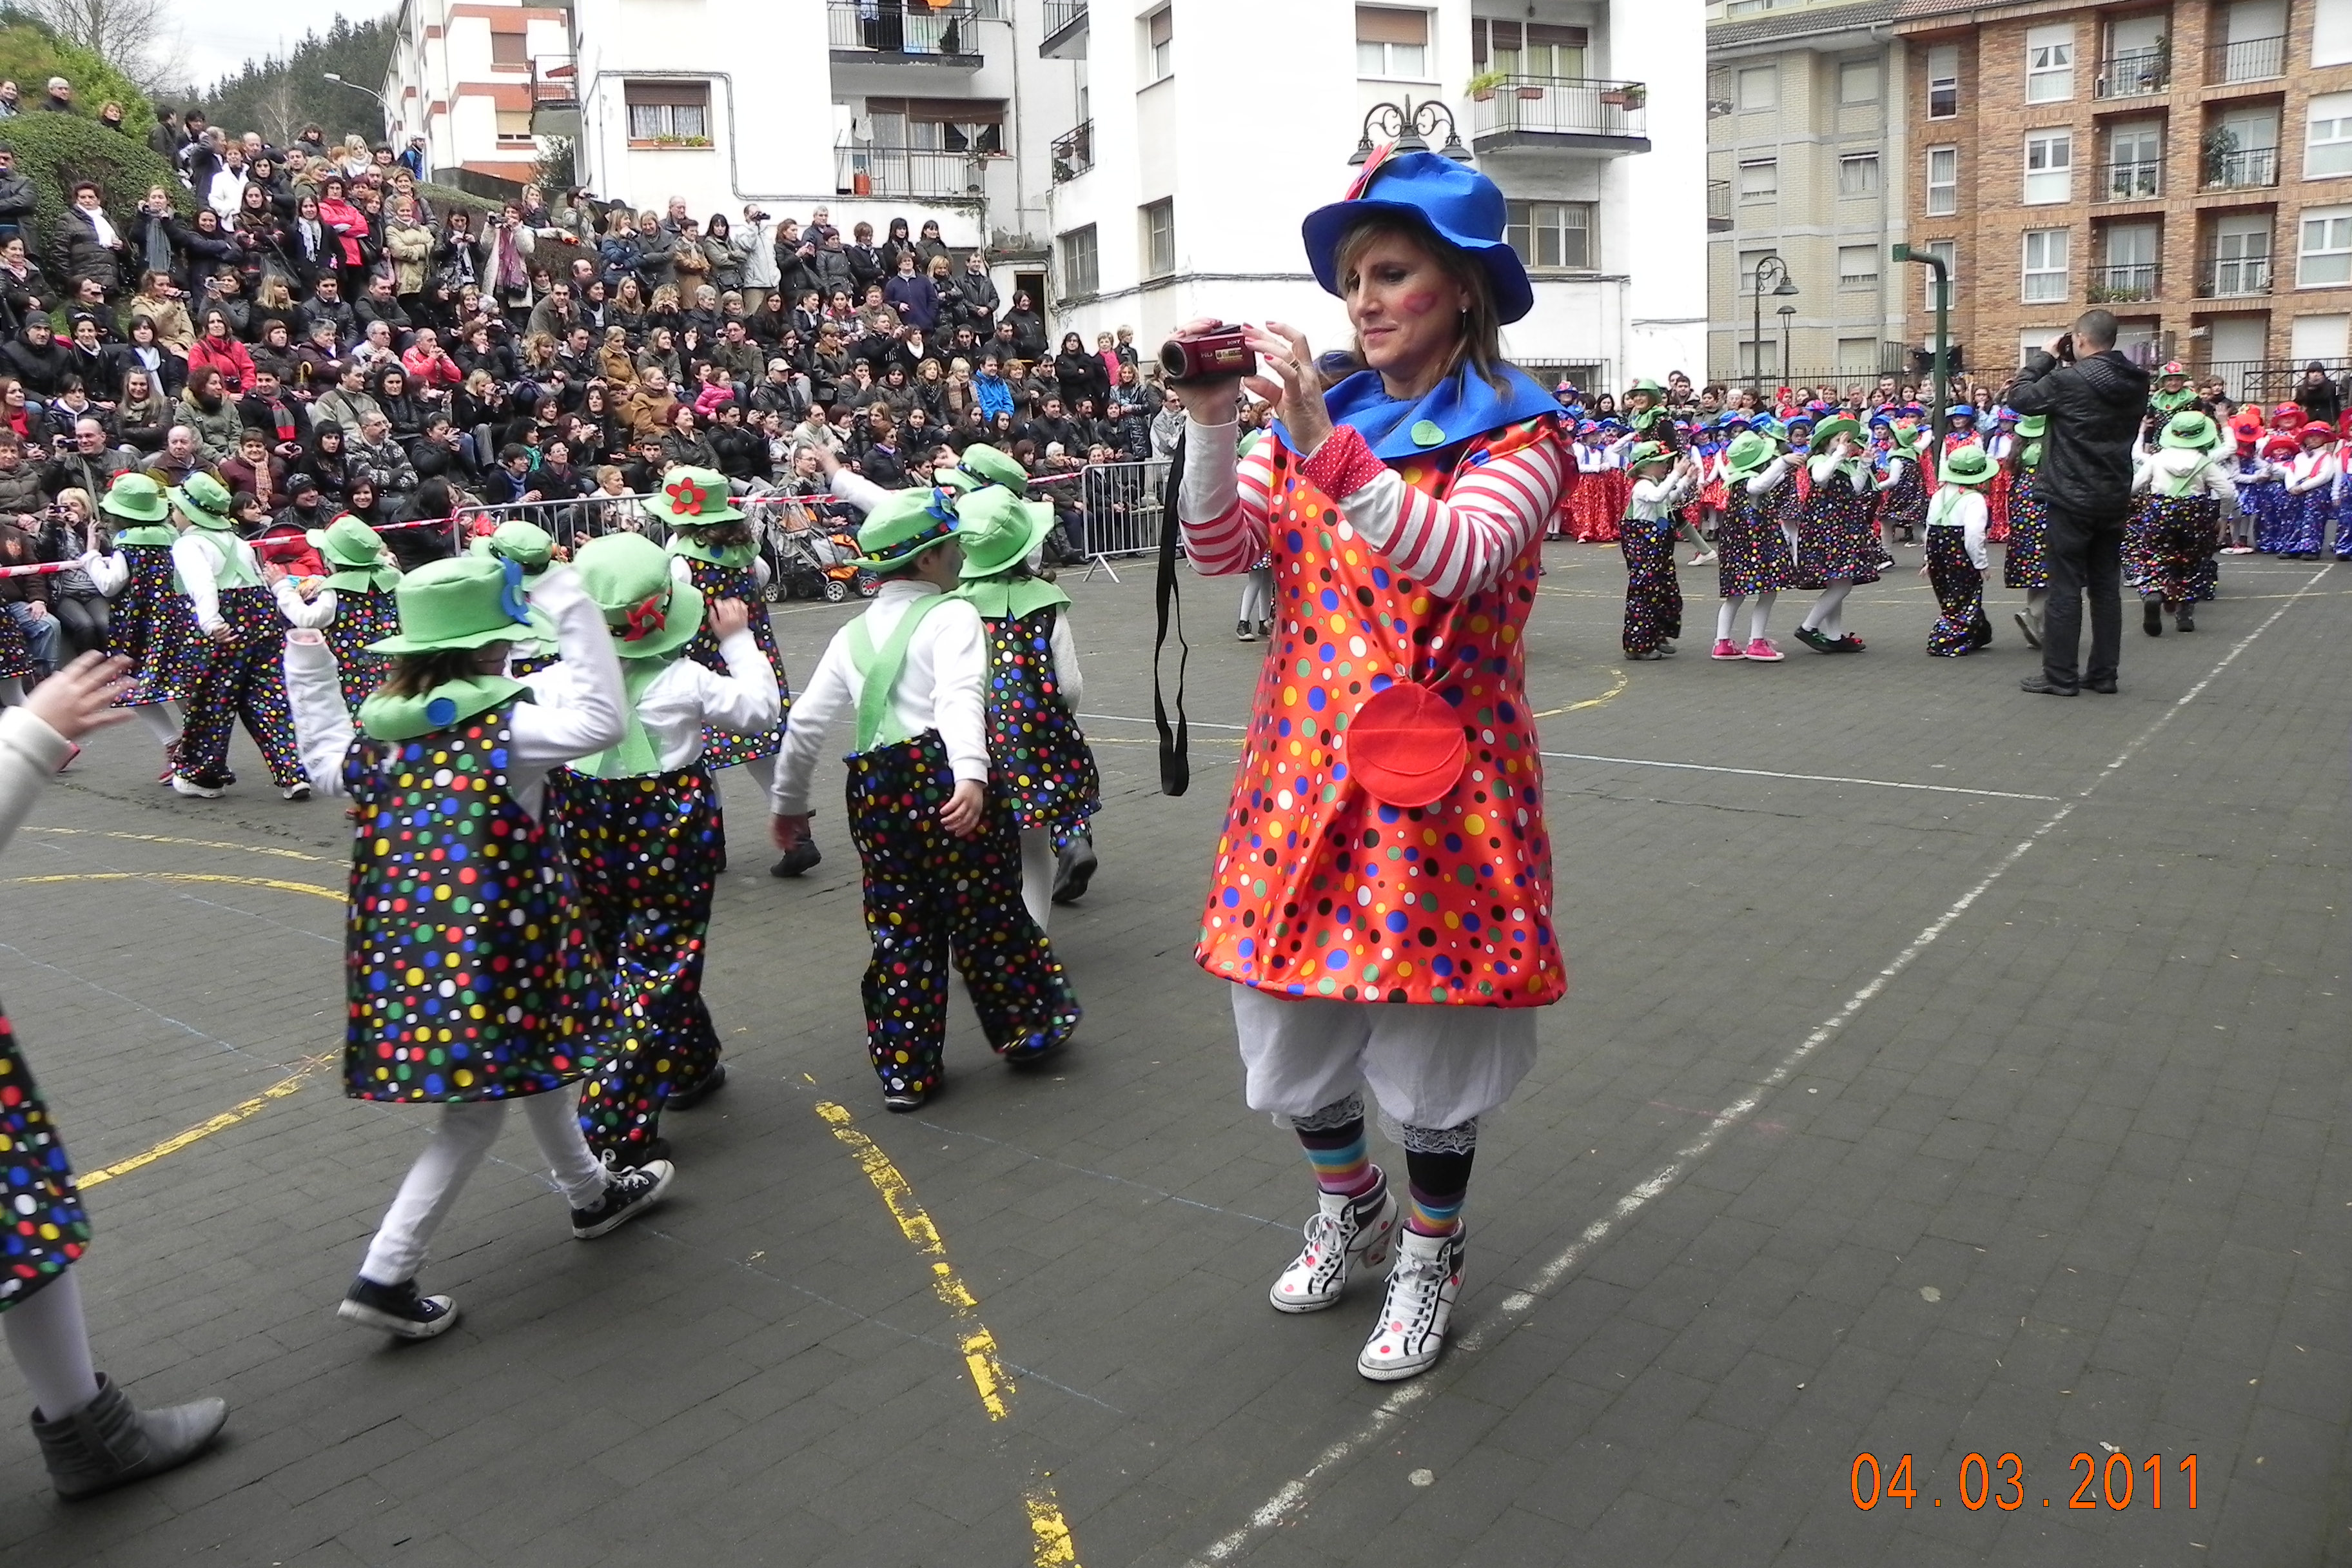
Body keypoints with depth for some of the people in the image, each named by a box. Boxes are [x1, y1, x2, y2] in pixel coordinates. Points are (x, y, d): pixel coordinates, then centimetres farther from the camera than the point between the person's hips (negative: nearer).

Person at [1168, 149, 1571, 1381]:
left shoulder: (1517, 435, -6)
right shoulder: (1315, 420, 8)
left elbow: (1458, 556, -26)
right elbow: (1220, 551, -2)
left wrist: (1327, 447, -35)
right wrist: (1211, 423, -17)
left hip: (1436, 774, -4)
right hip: (1304, 764, 5)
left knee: (1430, 1020, 6)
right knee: (1292, 1008, 11)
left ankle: (1431, 1256, 30)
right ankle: (1350, 1208, 39)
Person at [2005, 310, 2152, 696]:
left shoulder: (2069, 380, -17)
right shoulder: (2135, 383, 5)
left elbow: (2019, 397, -7)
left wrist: (2046, 356, 4)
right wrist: (2064, 364, 11)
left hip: (2072, 500, -7)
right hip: (2115, 499, 7)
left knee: (2065, 588, -2)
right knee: (2106, 587, 11)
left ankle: (2060, 676, 1)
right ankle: (2103, 673, 16)